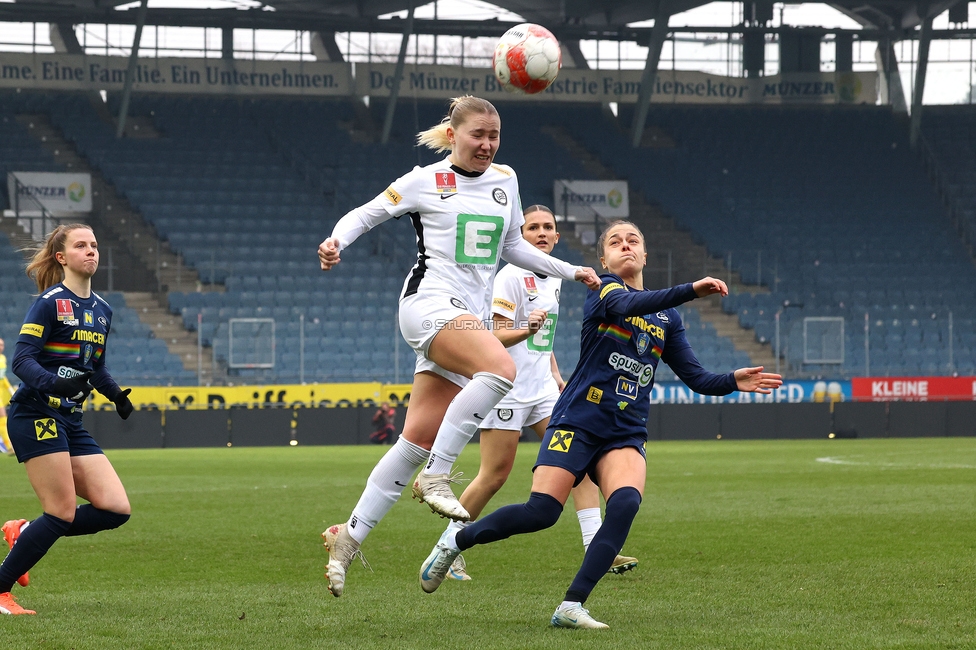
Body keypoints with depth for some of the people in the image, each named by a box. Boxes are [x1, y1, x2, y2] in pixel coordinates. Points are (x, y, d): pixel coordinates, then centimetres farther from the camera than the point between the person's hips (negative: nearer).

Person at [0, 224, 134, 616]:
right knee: (63, 514, -12)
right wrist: (54, 383, -34)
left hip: (70, 422, 8)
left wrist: (116, 394, 8)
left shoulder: (101, 310, 15)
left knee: (116, 509, -2)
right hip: (36, 416, -8)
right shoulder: (50, 303, -9)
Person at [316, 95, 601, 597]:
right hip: (429, 303, -6)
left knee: (418, 439, 0)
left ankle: (350, 537, 4)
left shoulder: (505, 181, 16)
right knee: (500, 368, -33)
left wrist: (570, 272, 24)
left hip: (469, 318, 6)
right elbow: (365, 214, 6)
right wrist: (336, 242, -15)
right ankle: (435, 475, -26)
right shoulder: (425, 182, 0)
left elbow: (512, 247, 28)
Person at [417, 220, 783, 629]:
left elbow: (697, 378, 15)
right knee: (540, 512, -17)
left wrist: (734, 382, -5)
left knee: (626, 503, -26)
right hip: (578, 422, -4)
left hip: (626, 436, 4)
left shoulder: (667, 318, 15)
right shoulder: (605, 290, -1)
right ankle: (455, 542, 10)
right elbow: (629, 304, -26)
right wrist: (691, 291, -38)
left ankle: (571, 607, -24)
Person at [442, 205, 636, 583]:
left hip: (542, 388, 8)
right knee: (495, 476, -6)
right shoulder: (512, 277, -11)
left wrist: (556, 374, 20)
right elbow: (498, 335, -17)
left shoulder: (553, 278, 14)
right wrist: (527, 330, -35)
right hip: (508, 388, -7)